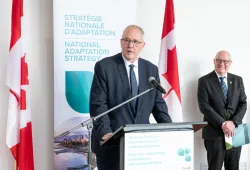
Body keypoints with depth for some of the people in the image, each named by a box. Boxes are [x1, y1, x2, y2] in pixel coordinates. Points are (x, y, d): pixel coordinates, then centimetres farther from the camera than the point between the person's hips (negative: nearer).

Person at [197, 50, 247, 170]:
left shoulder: (237, 80, 10)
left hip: (235, 131, 4)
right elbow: (204, 106, -9)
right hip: (214, 133, -3)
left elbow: (243, 104, 5)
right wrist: (222, 124, -17)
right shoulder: (204, 81, -1)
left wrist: (233, 122, -11)